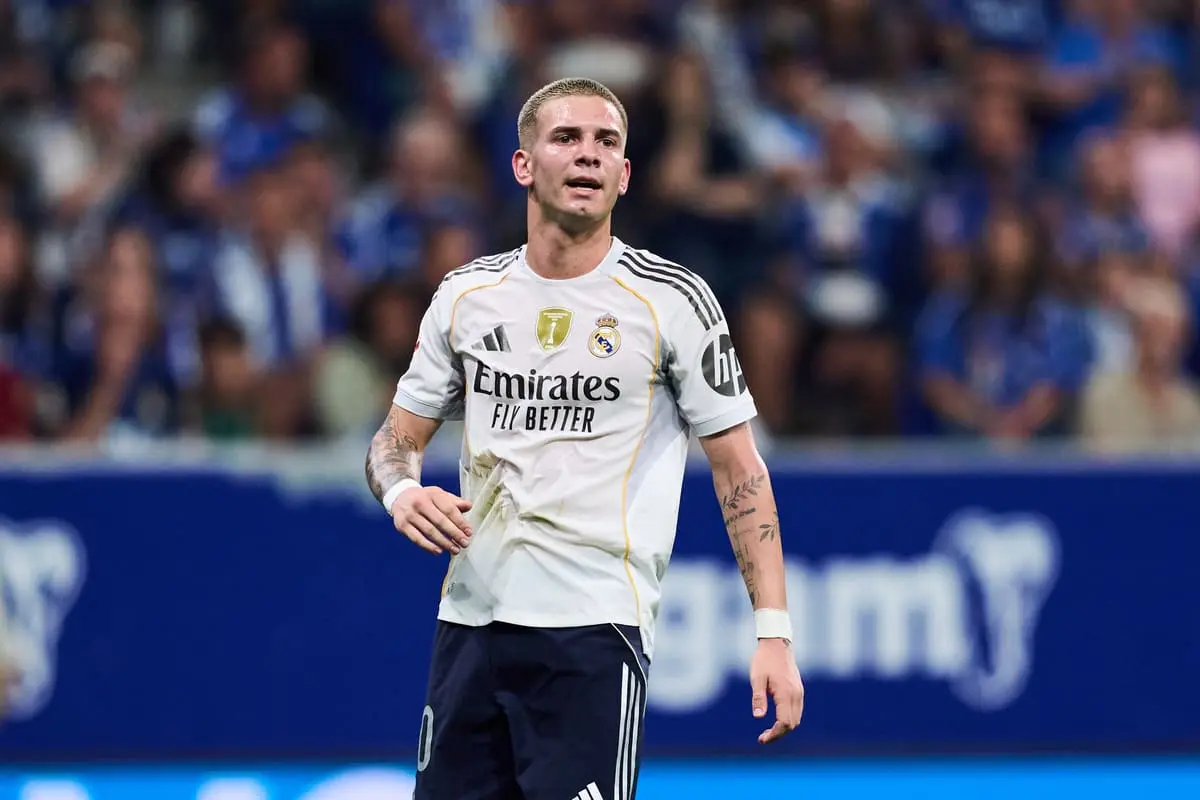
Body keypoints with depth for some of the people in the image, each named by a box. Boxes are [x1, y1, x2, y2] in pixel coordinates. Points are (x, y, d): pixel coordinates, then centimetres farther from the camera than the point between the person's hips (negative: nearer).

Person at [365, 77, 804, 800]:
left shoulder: (672, 300, -2)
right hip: (471, 623, 4)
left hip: (595, 631, -4)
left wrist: (773, 631, -8)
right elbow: (398, 437, 18)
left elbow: (739, 468, 0)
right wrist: (402, 490, -7)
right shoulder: (467, 296, 9)